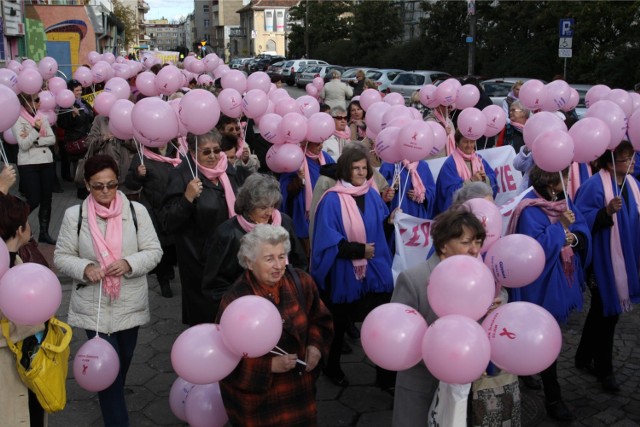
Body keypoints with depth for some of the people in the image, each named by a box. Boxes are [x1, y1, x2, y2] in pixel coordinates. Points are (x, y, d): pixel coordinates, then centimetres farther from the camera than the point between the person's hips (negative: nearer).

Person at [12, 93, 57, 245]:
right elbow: (24, 145, -14)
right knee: (34, 201, -7)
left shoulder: (42, 118, 9)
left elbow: (52, 139, 2)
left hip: (47, 162, 6)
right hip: (28, 164, -5)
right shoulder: (18, 120, -7)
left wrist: (35, 140, -12)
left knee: (47, 199, 6)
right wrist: (35, 130, -22)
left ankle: (44, 233, 16)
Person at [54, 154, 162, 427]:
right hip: (94, 306, -2)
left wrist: (128, 263, -24)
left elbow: (154, 251, -5)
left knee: (124, 359, 22)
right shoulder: (74, 215, -7)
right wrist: (85, 268, -21)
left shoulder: (136, 211, -7)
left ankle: (112, 399, 51)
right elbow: (61, 257, -1)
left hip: (130, 303, 2)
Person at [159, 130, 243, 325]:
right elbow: (167, 224, -19)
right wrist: (187, 198, -30)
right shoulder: (182, 176, -15)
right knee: (204, 316, 7)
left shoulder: (229, 170, 3)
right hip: (199, 260, -5)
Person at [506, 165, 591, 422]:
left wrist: (573, 238, -19)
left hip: (561, 279, 8)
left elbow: (584, 234, 2)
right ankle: (552, 398, 14)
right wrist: (561, 227, -22)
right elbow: (537, 247, -28)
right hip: (541, 285, -8)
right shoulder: (530, 211, -21)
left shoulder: (564, 201, 3)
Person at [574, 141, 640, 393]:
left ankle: (584, 358, 35)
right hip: (603, 261, -8)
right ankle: (604, 370, 19)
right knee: (606, 312, 2)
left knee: (602, 311, 18)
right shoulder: (595, 185, -18)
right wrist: (607, 211, -35)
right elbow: (582, 221, -22)